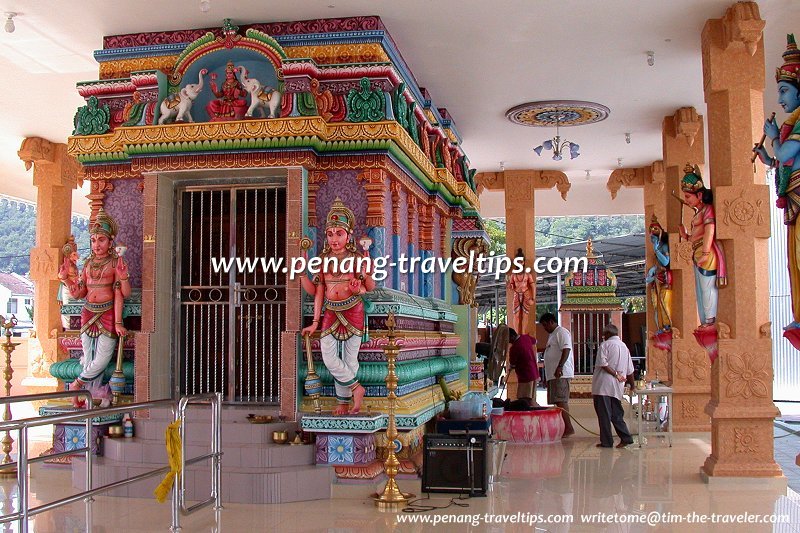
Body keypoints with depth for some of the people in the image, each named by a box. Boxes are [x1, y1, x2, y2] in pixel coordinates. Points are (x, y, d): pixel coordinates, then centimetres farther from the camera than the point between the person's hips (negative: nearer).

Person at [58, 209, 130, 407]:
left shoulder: (115, 263, -4)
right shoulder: (89, 263, 11)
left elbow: (123, 294, -10)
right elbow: (78, 293, 11)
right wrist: (65, 278, 1)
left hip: (107, 314, -5)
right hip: (88, 314, 5)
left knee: (102, 359, -9)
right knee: (89, 359, 4)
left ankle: (76, 385, 13)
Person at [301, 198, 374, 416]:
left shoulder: (356, 258, -1)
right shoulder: (323, 259, 5)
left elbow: (370, 288, 2)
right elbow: (319, 291, 5)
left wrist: (362, 282, -23)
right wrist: (315, 322, 2)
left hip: (353, 311, -2)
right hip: (331, 313, 3)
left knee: (349, 358, 1)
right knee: (329, 358, -7)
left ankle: (343, 402, 11)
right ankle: (356, 387, 9)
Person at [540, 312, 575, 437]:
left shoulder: (562, 332, -8)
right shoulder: (552, 335, 23)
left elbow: (566, 350, -20)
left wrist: (559, 367, -29)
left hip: (560, 373, -10)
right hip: (553, 374, 10)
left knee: (560, 401, -14)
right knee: (560, 402, 8)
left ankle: (568, 427, -15)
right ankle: (566, 428, 10)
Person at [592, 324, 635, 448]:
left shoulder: (605, 345, -2)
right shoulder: (624, 347, 17)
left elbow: (602, 363, -16)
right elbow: (630, 370, 19)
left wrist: (615, 374, -10)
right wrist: (632, 385, 30)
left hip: (603, 385, -6)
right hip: (617, 387, 6)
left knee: (604, 414, -3)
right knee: (617, 413, 14)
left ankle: (606, 441, -2)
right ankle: (626, 437, 8)